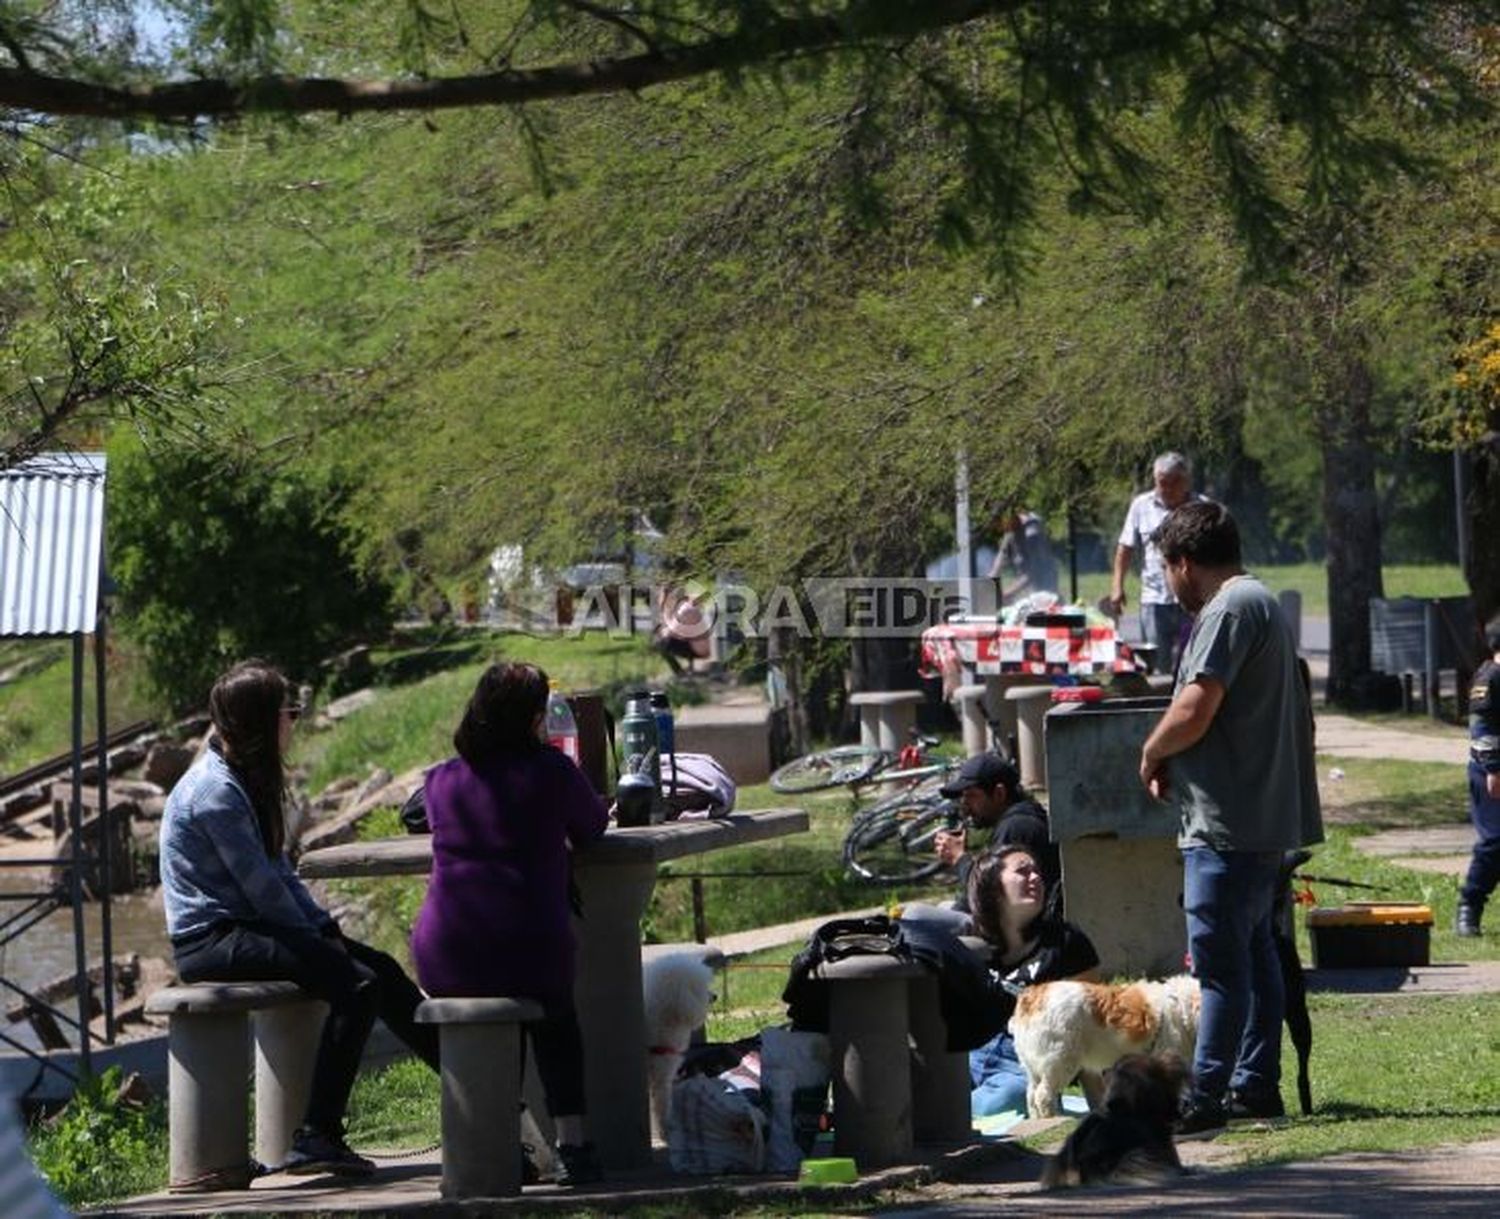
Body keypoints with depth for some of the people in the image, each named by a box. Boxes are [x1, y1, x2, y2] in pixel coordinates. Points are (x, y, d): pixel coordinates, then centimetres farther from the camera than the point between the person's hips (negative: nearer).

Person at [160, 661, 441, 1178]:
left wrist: (326, 926, 8)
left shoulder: (242, 782, 15)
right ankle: (316, 1137, -24)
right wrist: (313, 936, -4)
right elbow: (262, 886, -16)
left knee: (377, 966, 1)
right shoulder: (215, 791, -17)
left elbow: (278, 869, 19)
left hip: (244, 929, 10)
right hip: (210, 942, -10)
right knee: (357, 983, -22)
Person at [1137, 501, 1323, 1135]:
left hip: (1227, 825, -11)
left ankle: (1203, 1098, -10)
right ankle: (1257, 1084, 19)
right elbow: (1299, 719, 25)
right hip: (1268, 816, 11)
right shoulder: (1263, 604, 20)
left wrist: (1152, 754, -5)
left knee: (1220, 962, -10)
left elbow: (1195, 708, -24)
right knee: (1256, 953, 14)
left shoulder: (1229, 610, -14)